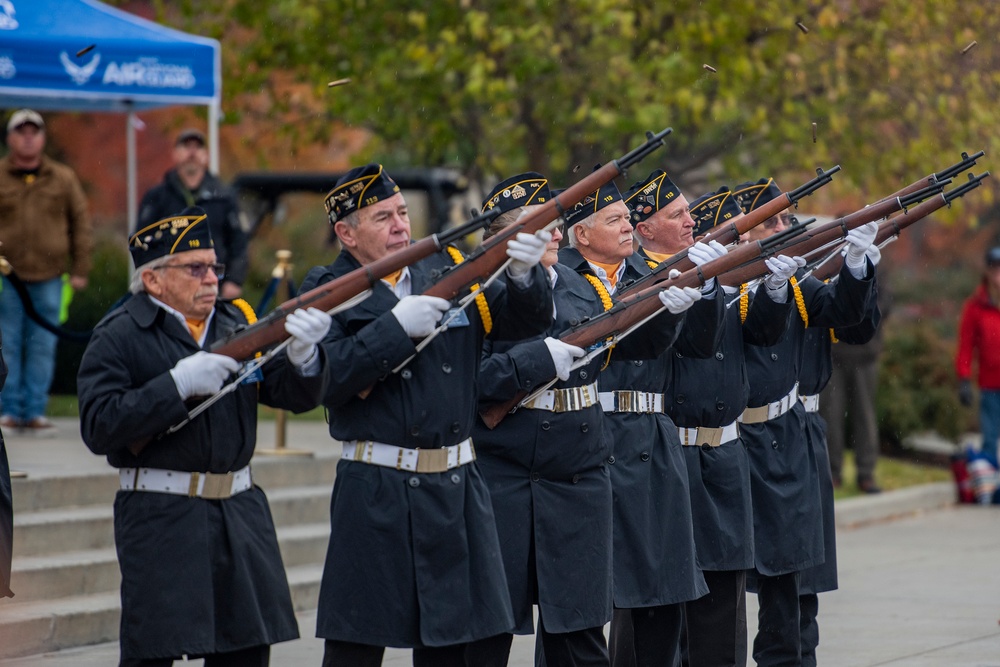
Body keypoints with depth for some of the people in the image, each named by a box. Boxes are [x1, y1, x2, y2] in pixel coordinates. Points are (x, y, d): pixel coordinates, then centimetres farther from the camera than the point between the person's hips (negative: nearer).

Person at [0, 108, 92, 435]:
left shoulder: (63, 179, 9)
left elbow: (80, 223, 12)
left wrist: (80, 270, 8)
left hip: (49, 277, 1)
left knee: (43, 349, 1)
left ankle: (35, 411, 6)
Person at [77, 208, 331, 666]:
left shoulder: (237, 323, 13)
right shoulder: (119, 337, -4)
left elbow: (297, 395, 7)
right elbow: (99, 428, -16)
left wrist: (302, 354, -15)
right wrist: (178, 384, -22)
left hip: (241, 514, 6)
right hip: (160, 521, -5)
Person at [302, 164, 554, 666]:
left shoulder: (450, 271, 9)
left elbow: (524, 322, 3)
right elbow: (324, 380, -17)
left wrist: (523, 274, -17)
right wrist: (396, 328, -22)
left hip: (457, 490, 4)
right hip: (375, 495, -4)